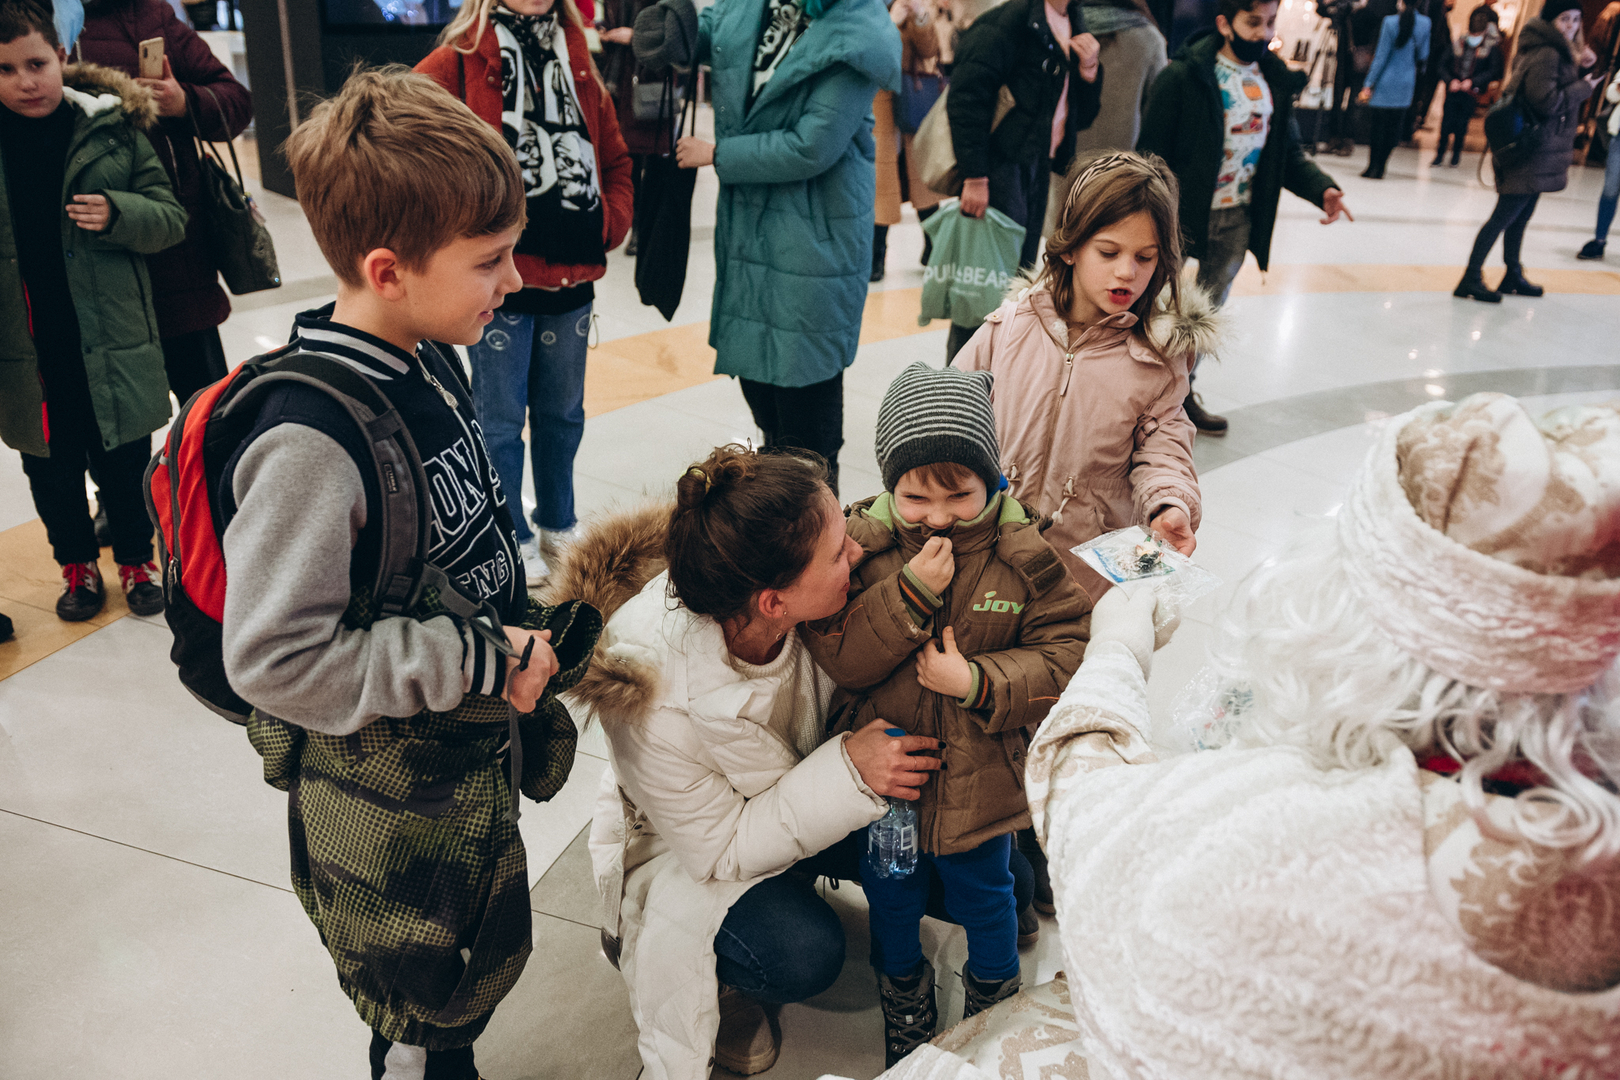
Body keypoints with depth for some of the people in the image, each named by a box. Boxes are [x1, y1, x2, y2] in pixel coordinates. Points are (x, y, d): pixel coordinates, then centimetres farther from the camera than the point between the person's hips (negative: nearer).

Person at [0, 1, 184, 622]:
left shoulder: (114, 130, -3)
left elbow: (171, 219, -1)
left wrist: (117, 215, -19)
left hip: (112, 344, -2)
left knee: (125, 463, 12)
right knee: (50, 469, 15)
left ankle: (136, 559, 32)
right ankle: (77, 565, 34)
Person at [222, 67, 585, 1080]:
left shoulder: (432, 361, -4)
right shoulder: (310, 442, -31)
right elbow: (276, 659, -30)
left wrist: (523, 630, 4)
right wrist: (482, 662, -25)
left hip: (472, 750, 8)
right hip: (385, 796, -8)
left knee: (487, 965, 29)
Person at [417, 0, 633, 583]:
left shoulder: (577, 63, 11)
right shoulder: (458, 63, -6)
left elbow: (616, 158, 17)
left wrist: (610, 221, 2)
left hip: (571, 277, 5)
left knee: (562, 411, 17)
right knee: (502, 419, 7)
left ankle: (559, 522, 34)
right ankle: (512, 539, 22)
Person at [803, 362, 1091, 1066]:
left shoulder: (1022, 555, -14)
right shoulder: (862, 543, -15)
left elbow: (1068, 652, -14)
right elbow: (837, 655, -20)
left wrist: (979, 681, -27)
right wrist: (911, 593, -31)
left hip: (980, 781, 0)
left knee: (984, 897, 23)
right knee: (890, 896, 23)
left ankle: (995, 993, 54)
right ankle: (904, 991, 54)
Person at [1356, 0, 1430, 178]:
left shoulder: (1390, 22, -13)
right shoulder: (1425, 23, -1)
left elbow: (1381, 56, -12)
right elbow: (1422, 55, 8)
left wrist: (1368, 85, -8)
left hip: (1385, 81, -3)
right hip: (1406, 82, 3)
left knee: (1378, 125, 5)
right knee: (1394, 127, 8)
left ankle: (1373, 168, 4)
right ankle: (1379, 169, 8)